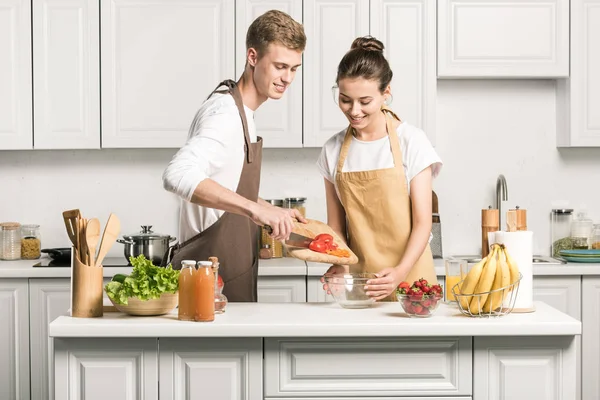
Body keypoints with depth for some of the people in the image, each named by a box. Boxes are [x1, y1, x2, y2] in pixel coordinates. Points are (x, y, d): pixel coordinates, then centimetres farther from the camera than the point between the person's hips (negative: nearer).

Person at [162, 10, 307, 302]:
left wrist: (273, 212, 13)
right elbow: (178, 175, -37)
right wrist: (254, 208, -42)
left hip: (233, 276, 10)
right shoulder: (225, 114, -19)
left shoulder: (240, 113, 13)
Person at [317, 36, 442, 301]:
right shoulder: (333, 150, 5)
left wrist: (401, 272, -23)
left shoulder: (411, 141, -6)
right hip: (357, 282, 3)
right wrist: (340, 265, -11)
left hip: (408, 277, -2)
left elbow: (422, 223, -8)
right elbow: (336, 225, 8)